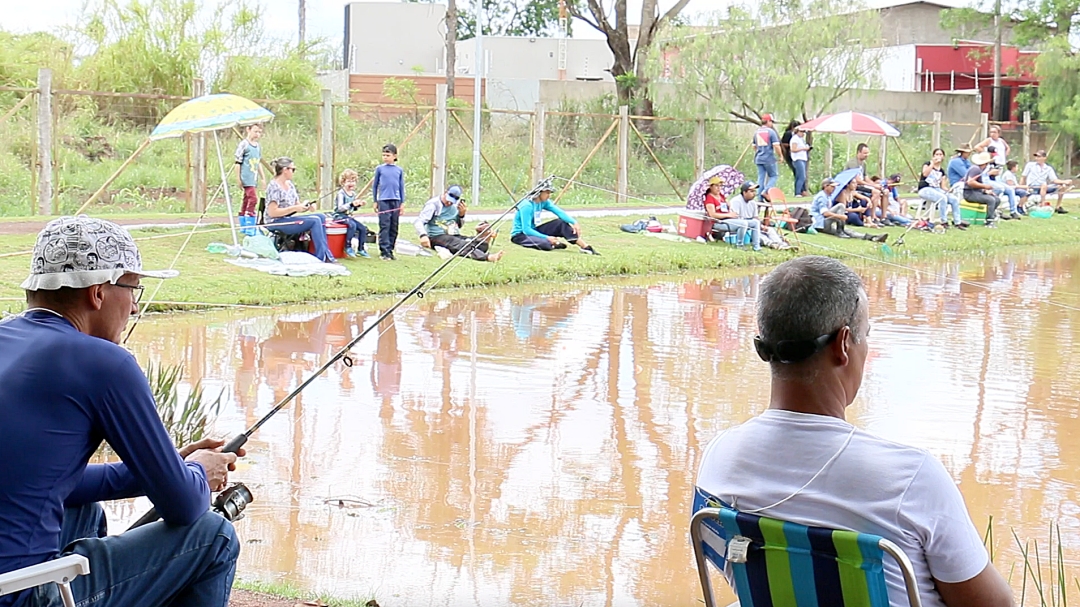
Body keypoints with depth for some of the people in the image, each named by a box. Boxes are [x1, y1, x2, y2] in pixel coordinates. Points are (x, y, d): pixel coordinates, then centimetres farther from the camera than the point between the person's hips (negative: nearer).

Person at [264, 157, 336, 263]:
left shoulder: (290, 185, 15)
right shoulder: (274, 187, -12)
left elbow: (297, 205, 17)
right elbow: (272, 212, -20)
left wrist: (307, 206, -6)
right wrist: (295, 208, -20)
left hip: (289, 219, 9)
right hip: (276, 223, -9)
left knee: (321, 217, -10)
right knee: (315, 221, -22)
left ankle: (326, 256, -14)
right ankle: (322, 258, -18)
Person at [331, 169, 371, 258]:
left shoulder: (353, 194, 11)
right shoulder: (341, 193, -13)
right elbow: (340, 208, -24)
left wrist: (358, 205, 0)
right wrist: (351, 204, -34)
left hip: (349, 216, 8)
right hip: (339, 216, -8)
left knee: (363, 228, -5)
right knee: (352, 225, -32)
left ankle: (361, 249, 5)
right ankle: (348, 247, -25)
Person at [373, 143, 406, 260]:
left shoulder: (399, 170, 8)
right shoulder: (379, 169, 4)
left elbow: (402, 187, 12)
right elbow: (375, 185, 10)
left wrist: (402, 202, 8)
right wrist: (375, 201, 8)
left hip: (396, 201, 3)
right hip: (383, 201, -3)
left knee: (394, 228, 6)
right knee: (384, 226, -8)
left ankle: (390, 250, 13)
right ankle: (384, 252, -9)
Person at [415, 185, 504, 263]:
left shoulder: (455, 206, 15)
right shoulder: (433, 204, -4)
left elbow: (459, 226, 25)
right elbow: (418, 221, -13)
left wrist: (461, 215, 3)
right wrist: (423, 235, -33)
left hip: (454, 236, 9)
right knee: (461, 245, -39)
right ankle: (487, 257, -60)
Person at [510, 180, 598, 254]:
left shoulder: (544, 202, -1)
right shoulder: (527, 206, -25)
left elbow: (560, 212, -10)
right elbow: (526, 230, -28)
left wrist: (574, 223, -25)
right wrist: (547, 238, -29)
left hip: (533, 230, 9)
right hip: (519, 234, -9)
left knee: (561, 223, -4)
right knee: (546, 244, -37)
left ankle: (585, 247, -8)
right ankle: (552, 244, -1)